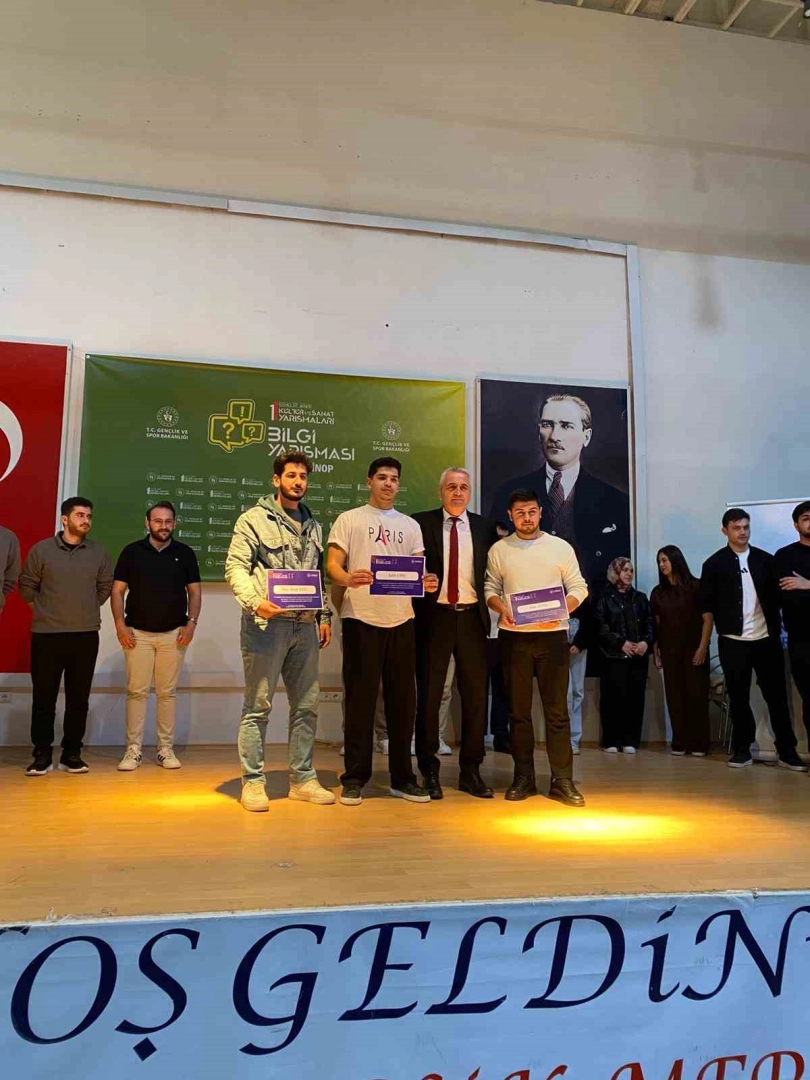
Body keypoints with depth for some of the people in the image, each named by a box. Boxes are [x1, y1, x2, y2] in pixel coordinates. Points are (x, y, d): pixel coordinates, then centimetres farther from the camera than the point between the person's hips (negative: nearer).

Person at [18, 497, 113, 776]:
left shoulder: (99, 553, 4)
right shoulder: (41, 549, -1)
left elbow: (106, 587, 13)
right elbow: (26, 586, 6)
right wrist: (43, 609, 9)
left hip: (86, 636, 2)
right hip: (46, 635, -1)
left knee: (79, 698, 6)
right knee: (43, 698, 3)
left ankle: (72, 754, 16)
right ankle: (42, 755, 13)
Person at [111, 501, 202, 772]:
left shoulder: (185, 553, 7)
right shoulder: (132, 551, 4)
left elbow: (195, 591, 8)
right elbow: (118, 590, 4)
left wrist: (191, 623, -4)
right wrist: (120, 624, -6)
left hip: (174, 633, 1)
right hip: (137, 633, -1)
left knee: (167, 691, 5)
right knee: (136, 691, -1)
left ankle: (166, 749, 12)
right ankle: (133, 749, 6)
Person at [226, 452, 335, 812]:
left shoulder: (312, 525, 19)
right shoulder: (254, 519, 0)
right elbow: (235, 567, -8)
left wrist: (324, 614, 12)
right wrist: (255, 602, -22)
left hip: (305, 625, 6)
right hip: (266, 623, -6)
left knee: (307, 705, 9)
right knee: (258, 705, -1)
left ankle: (302, 779, 20)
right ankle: (253, 782, 9)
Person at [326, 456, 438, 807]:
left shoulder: (410, 526, 16)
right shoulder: (349, 519, 5)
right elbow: (332, 563, -3)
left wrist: (426, 582, -11)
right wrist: (347, 578, -26)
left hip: (401, 620, 4)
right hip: (361, 619, -4)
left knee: (402, 700, 8)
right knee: (360, 700, 1)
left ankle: (401, 778, 19)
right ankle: (354, 779, 12)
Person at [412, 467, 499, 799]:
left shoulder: (484, 527, 9)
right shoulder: (420, 523, 2)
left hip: (472, 619, 2)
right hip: (434, 618, -2)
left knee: (475, 696, 6)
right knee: (429, 695, 5)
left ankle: (471, 771, 19)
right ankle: (429, 771, 18)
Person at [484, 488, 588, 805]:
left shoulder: (561, 547, 5)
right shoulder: (499, 549, 8)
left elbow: (579, 587, 5)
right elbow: (490, 588, 8)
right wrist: (502, 609, -11)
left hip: (552, 634, -1)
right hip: (513, 636, 1)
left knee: (557, 710, 0)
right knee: (518, 710, 7)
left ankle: (562, 781, 7)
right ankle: (523, 777, 17)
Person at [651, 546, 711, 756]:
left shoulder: (695, 586, -2)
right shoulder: (658, 592, 10)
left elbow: (707, 619, -5)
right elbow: (656, 624, 9)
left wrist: (702, 647, -12)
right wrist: (656, 651, 2)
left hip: (693, 648, -3)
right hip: (669, 650, 4)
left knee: (696, 694, -1)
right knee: (674, 695, 3)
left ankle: (699, 743, 4)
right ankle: (679, 742, 8)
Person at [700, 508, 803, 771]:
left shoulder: (765, 559, 8)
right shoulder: (714, 564, 1)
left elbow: (776, 597, 9)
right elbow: (707, 605, 1)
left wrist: (777, 631, 1)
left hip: (766, 640, 2)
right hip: (733, 642, -2)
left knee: (776, 695, 5)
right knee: (738, 697, 5)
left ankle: (787, 751, 13)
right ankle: (742, 749, 16)